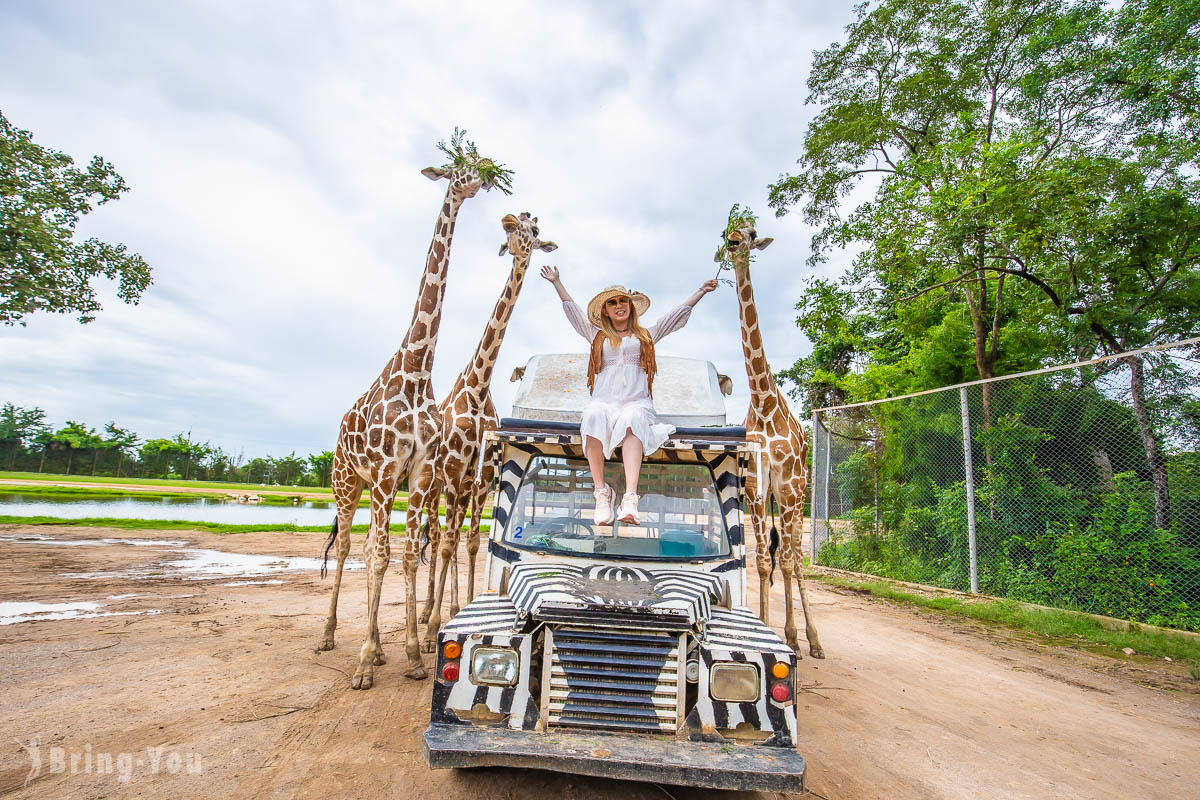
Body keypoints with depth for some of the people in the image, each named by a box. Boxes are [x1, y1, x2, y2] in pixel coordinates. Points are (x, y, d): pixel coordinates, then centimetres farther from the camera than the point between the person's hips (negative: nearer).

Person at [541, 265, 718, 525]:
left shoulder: (646, 335, 27)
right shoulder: (597, 336, 29)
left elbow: (679, 313, 27)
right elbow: (572, 309, 33)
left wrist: (701, 291, 24)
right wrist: (557, 282, 35)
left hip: (637, 401, -1)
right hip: (604, 399, 1)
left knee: (632, 420, -38)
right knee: (594, 417, -37)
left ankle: (630, 498, -52)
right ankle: (602, 491, -34)